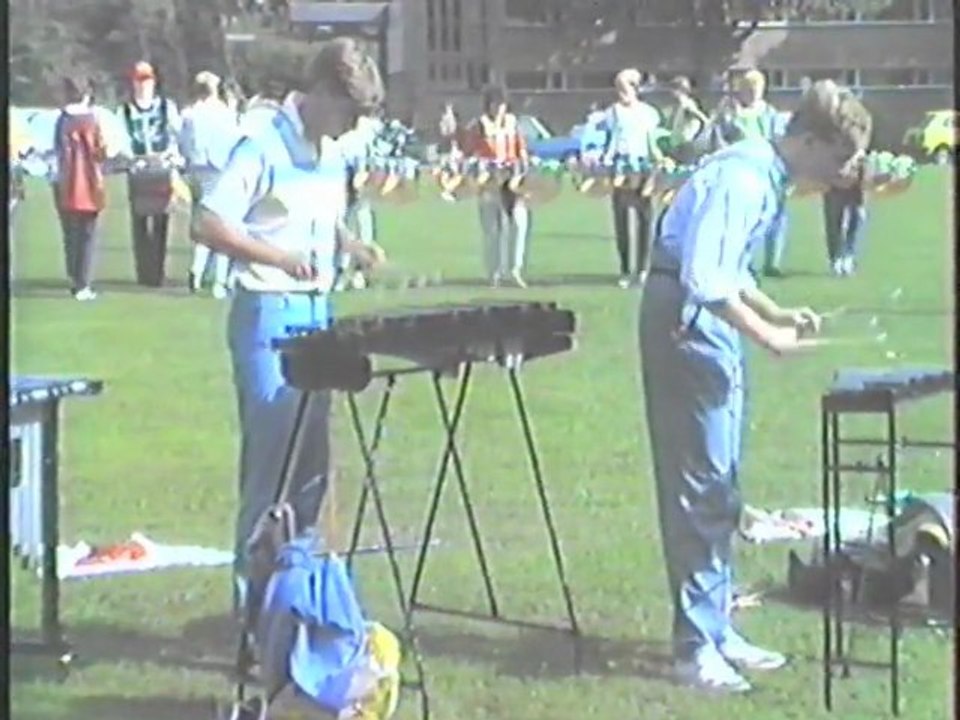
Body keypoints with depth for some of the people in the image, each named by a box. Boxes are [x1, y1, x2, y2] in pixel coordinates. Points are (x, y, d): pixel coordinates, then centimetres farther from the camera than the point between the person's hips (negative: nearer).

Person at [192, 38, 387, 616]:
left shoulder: (331, 152, 10)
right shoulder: (264, 144, -14)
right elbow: (208, 225, -19)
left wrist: (354, 247, 6)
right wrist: (277, 256, -29)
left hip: (318, 314, 8)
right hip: (269, 317, -8)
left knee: (314, 462, 13)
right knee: (271, 463, -6)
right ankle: (255, 600, 2)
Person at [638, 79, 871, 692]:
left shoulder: (768, 179, 11)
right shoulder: (743, 179, -20)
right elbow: (703, 279, -28)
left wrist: (777, 314, 10)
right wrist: (768, 336, -24)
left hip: (712, 323, 11)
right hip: (685, 320, -11)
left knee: (720, 482, 15)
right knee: (700, 482, -7)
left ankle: (716, 628, 24)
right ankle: (697, 647, -1)